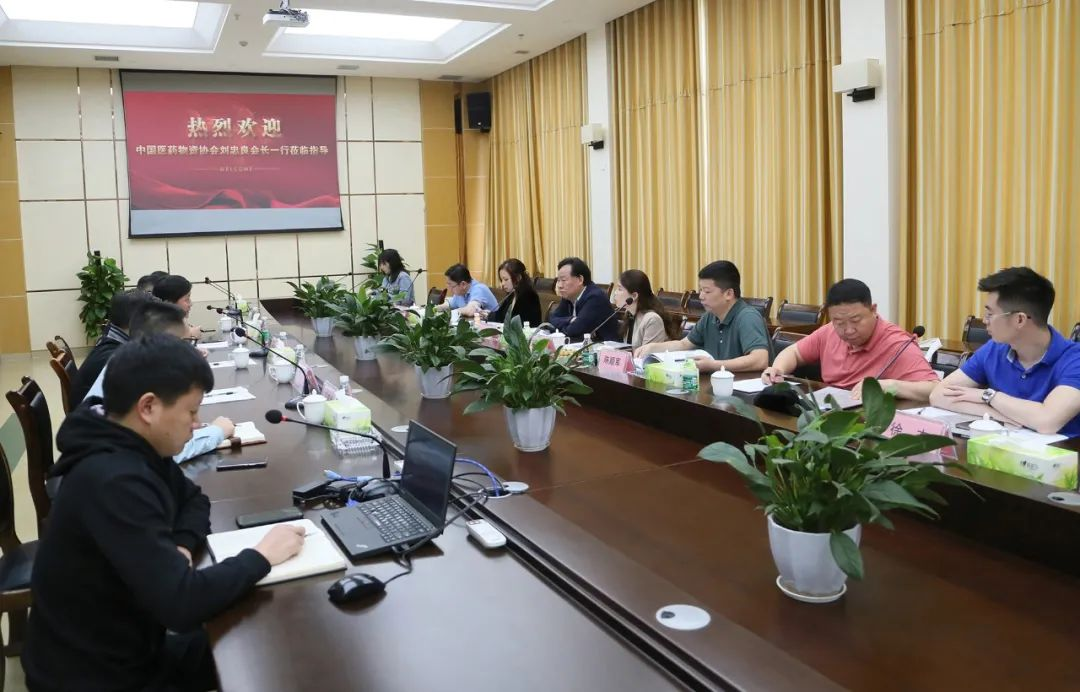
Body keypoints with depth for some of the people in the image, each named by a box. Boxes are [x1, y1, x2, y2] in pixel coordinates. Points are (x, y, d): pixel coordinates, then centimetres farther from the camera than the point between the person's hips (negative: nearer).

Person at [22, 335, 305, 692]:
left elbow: (194, 500, 15)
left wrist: (181, 546, -7)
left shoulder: (135, 451, -2)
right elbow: (181, 604, -34)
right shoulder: (113, 482, -31)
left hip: (127, 646, 8)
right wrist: (261, 556, -20)